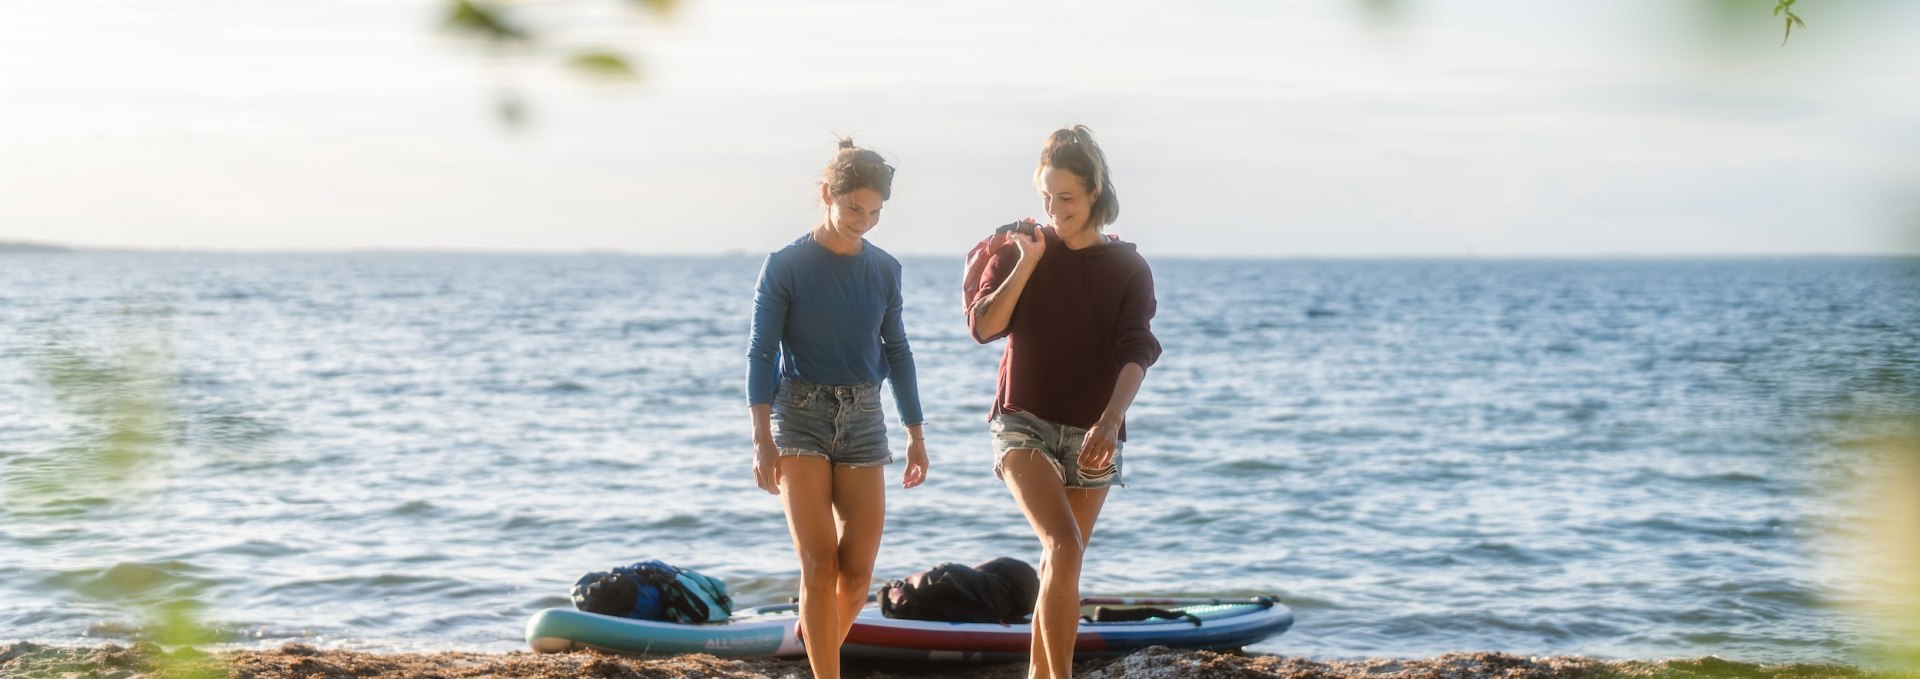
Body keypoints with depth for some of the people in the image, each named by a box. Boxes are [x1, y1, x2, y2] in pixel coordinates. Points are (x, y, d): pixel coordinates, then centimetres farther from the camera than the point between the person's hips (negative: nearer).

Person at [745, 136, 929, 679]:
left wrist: (916, 436, 15)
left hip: (863, 419, 4)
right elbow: (762, 353, -8)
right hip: (800, 416, -4)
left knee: (857, 573, 0)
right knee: (819, 564, -12)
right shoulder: (785, 266, -6)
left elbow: (897, 353, 14)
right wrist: (762, 439, -16)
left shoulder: (884, 269, 6)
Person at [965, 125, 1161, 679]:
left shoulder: (1128, 269, 0)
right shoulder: (1017, 251, 1)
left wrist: (1110, 421, -27)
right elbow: (984, 327, -11)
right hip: (1024, 422, -2)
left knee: (1060, 565, 10)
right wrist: (1027, 262, -15)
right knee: (1065, 549, -22)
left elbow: (1135, 353, -12)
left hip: (1091, 435, 2)